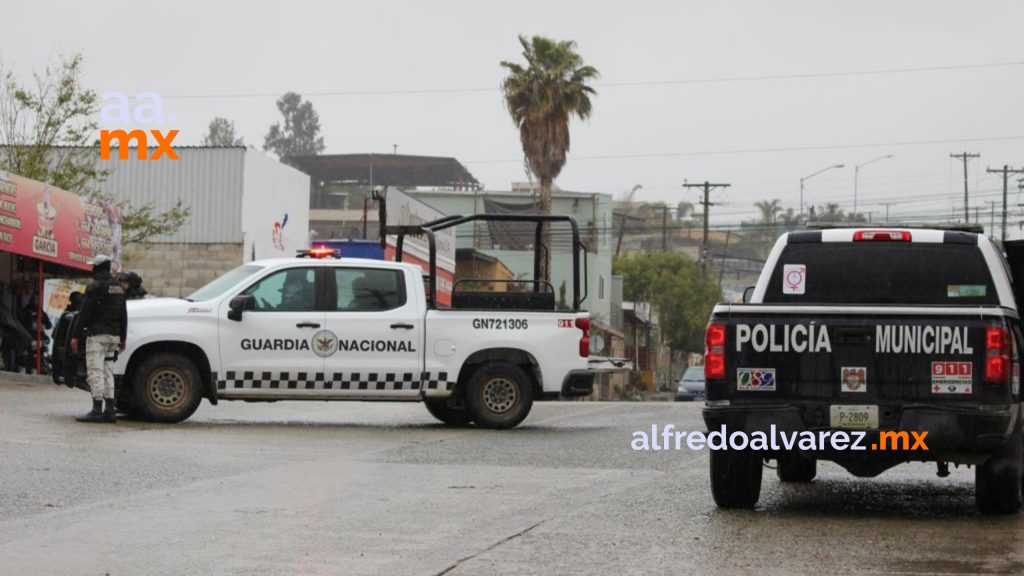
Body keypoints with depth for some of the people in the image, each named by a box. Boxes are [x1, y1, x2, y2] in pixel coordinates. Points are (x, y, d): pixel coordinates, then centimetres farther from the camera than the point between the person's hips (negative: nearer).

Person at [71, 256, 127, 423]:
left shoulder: (95, 287, -10)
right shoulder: (119, 288, 16)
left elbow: (85, 313, -14)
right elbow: (123, 316, 20)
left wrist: (75, 336, -12)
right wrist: (122, 338, 26)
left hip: (97, 335, -8)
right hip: (113, 335, 8)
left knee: (95, 372, -9)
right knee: (107, 372, 12)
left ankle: (97, 410, -15)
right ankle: (109, 410, 10)